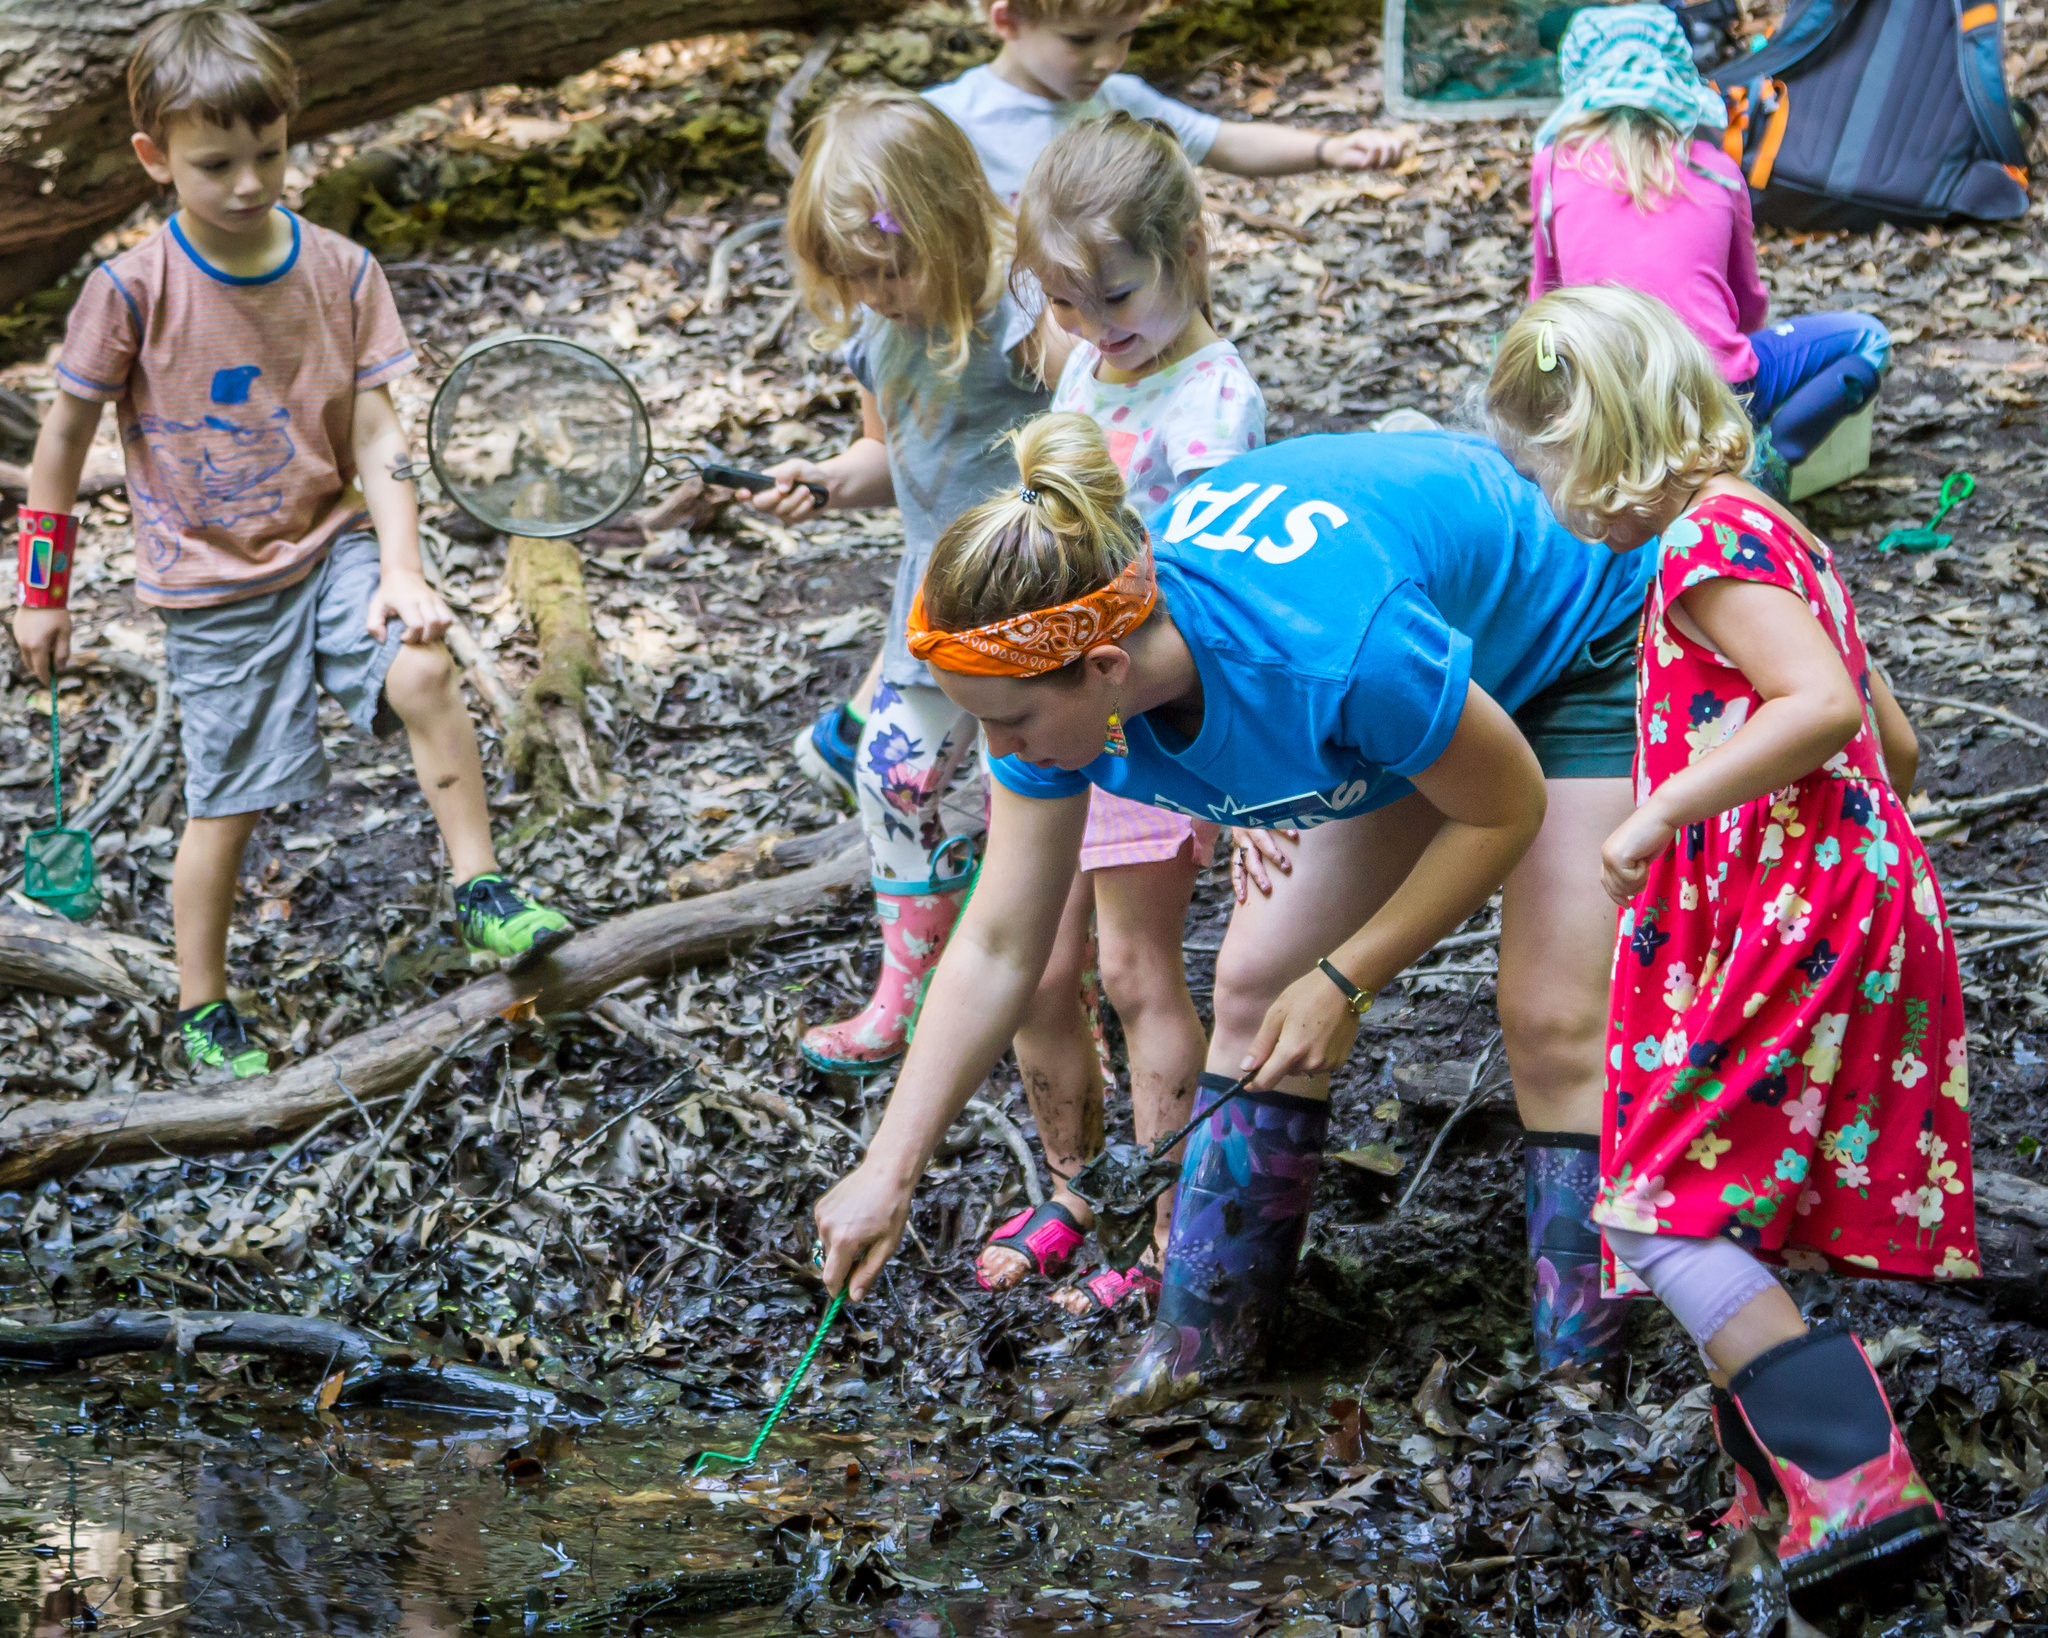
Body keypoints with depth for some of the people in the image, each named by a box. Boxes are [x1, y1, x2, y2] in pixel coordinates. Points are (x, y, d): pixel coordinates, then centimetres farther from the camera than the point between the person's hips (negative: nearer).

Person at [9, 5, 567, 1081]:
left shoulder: (340, 272, -6)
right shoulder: (133, 291, -14)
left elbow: (375, 435, -5)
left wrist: (402, 571, -17)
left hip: (333, 544, 2)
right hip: (211, 582, -2)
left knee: (422, 669, -25)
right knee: (228, 802, 3)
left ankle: (479, 890, -9)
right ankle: (201, 1010, 24)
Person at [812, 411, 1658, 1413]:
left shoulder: (1332, 652, -44)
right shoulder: (1060, 667, -23)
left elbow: (1506, 808, -25)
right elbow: (998, 947, -14)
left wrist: (1345, 980, -20)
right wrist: (888, 1172, -15)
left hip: (1583, 641, -6)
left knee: (1552, 1017, -15)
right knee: (1256, 982, 1)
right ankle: (1202, 1339, 14)